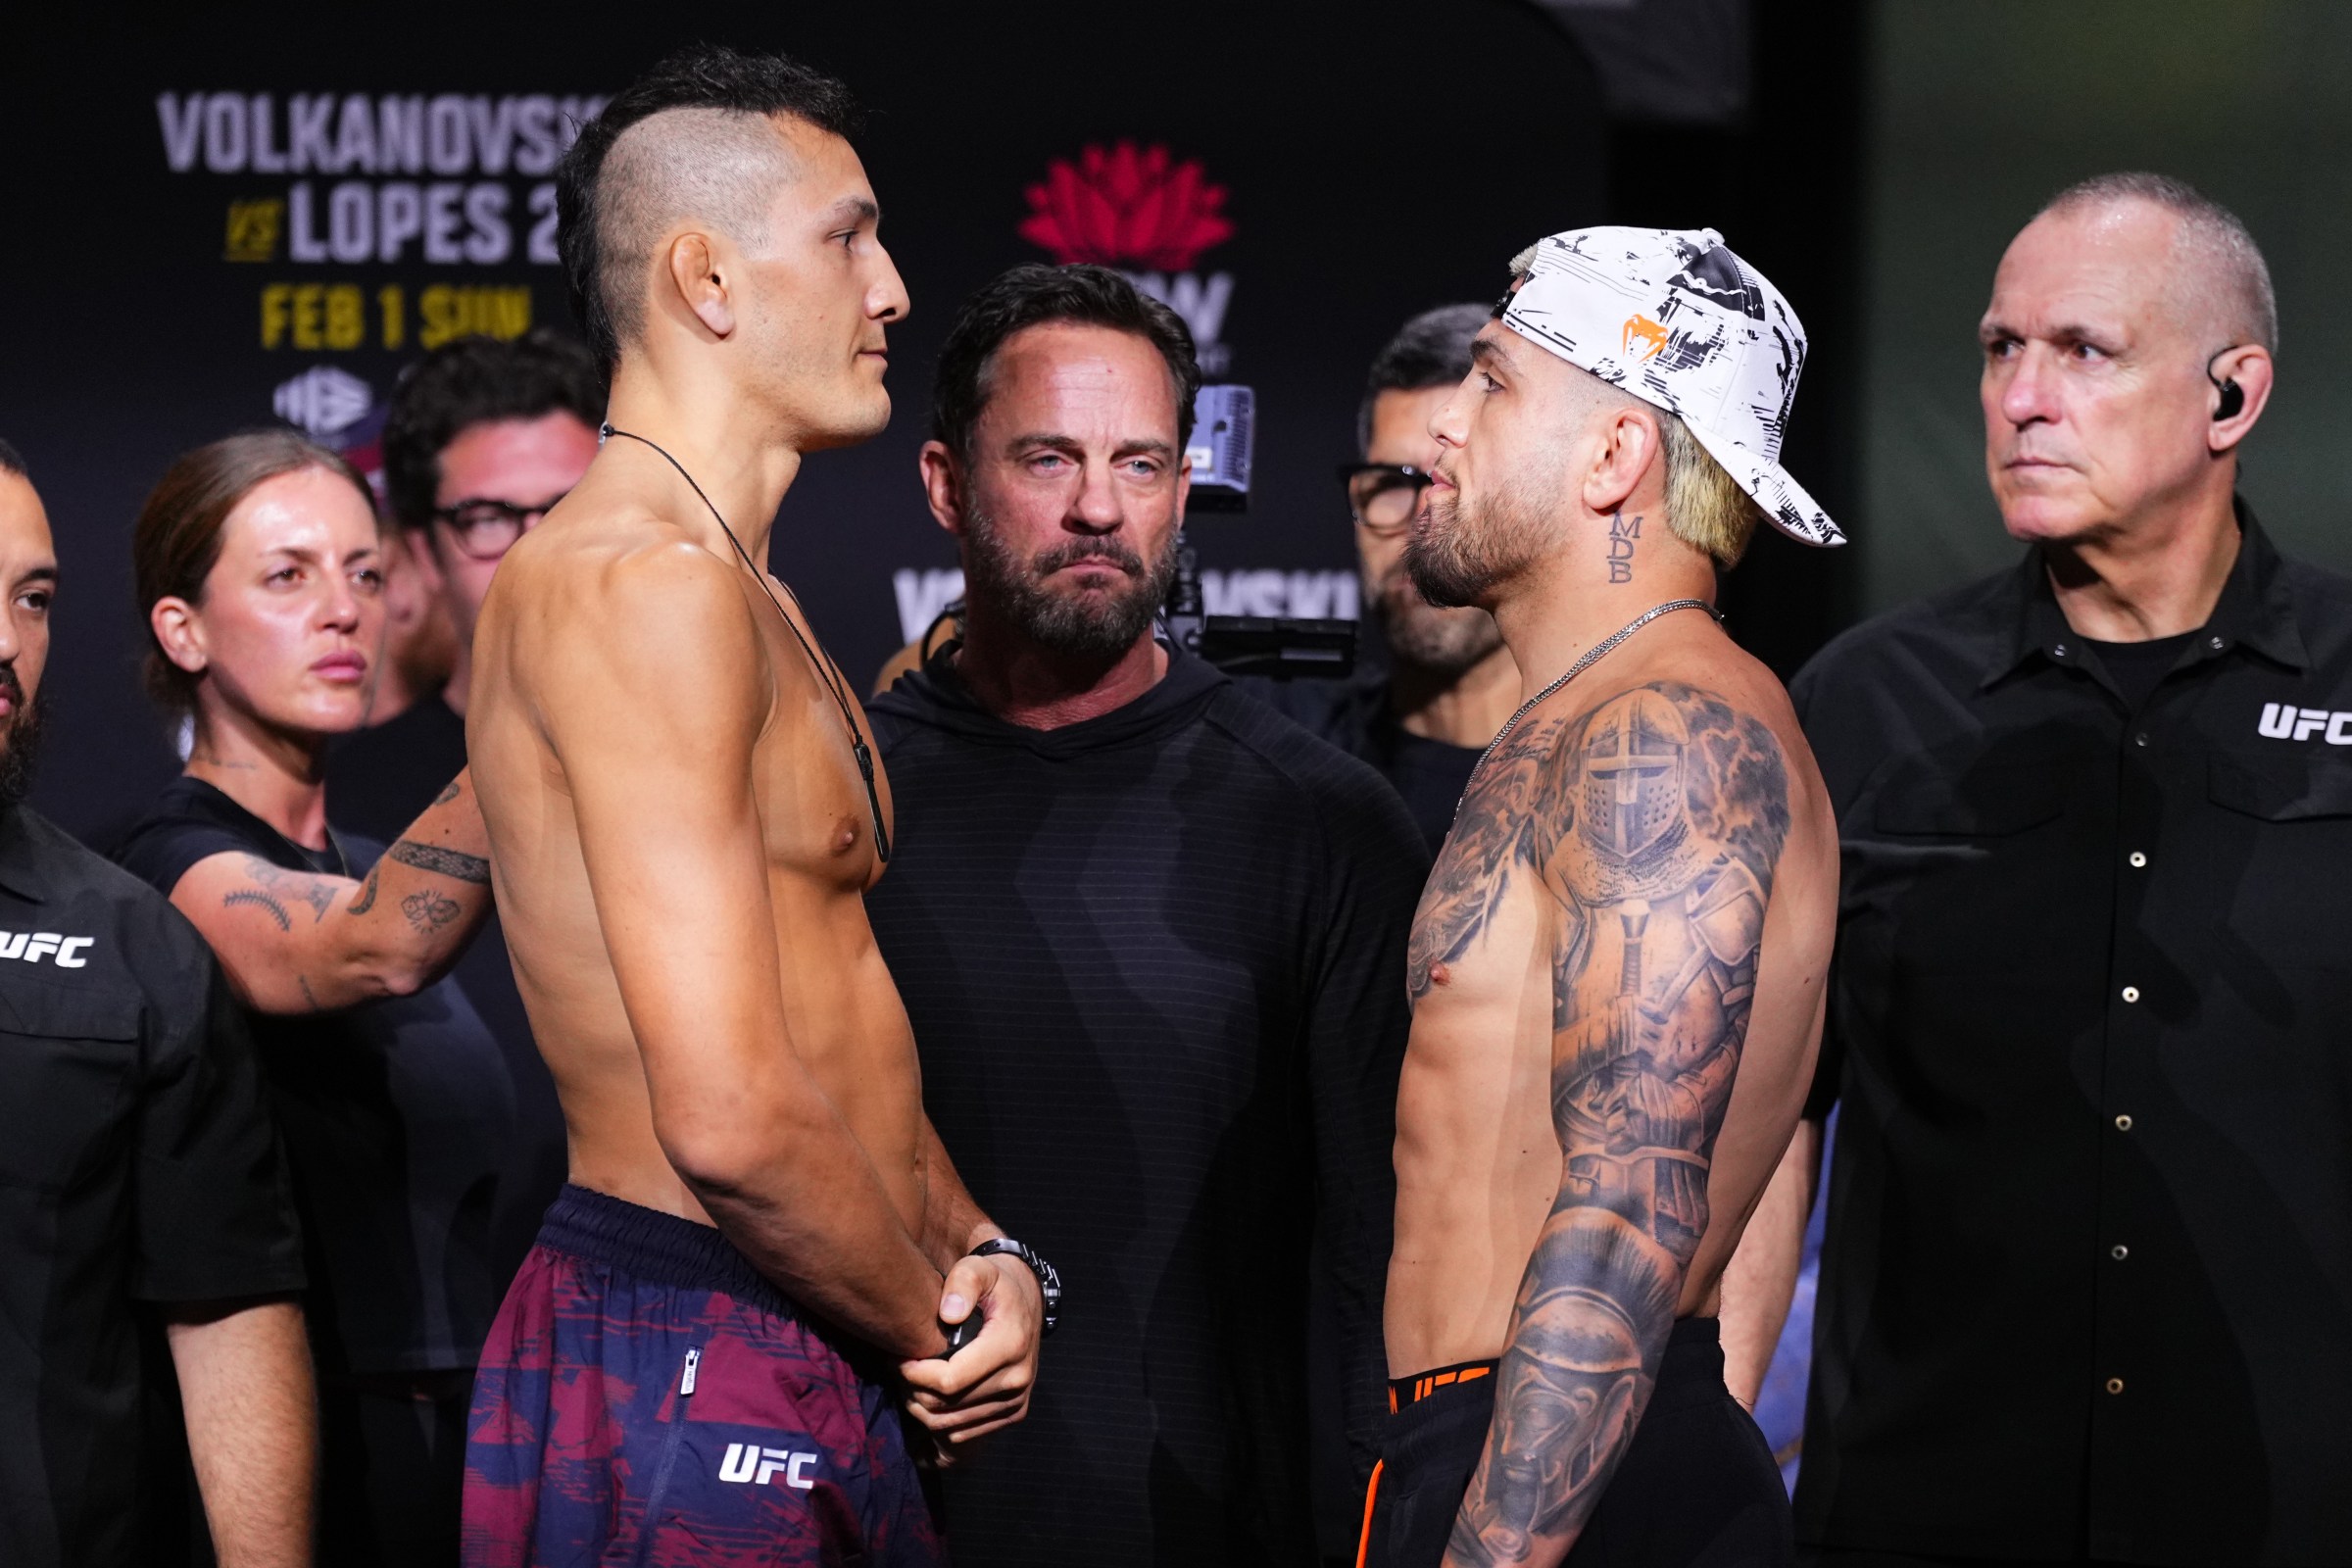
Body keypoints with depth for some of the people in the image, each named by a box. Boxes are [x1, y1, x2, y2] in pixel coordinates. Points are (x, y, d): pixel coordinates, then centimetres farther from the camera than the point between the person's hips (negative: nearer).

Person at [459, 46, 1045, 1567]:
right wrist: (935, 1326, -10)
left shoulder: (751, 604, 18)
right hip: (701, 1376, -10)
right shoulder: (642, 584, -17)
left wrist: (978, 1250, 1)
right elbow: (733, 1122, -25)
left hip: (831, 1375, 10)